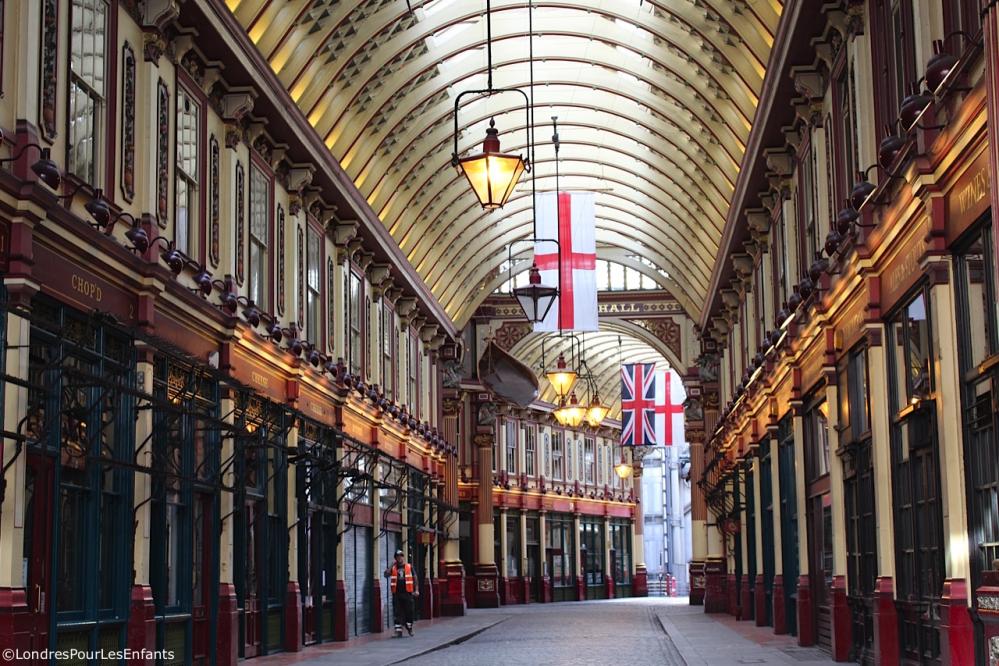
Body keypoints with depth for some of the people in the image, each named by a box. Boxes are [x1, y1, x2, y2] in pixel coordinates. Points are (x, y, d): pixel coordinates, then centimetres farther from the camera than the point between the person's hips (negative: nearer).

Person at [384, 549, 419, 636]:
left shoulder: (409, 567, 8)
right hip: (397, 594, 1)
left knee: (410, 611, 2)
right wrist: (391, 565, -7)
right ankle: (398, 629, 4)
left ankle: (409, 627, 22)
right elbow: (386, 575, -5)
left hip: (407, 593, -1)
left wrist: (416, 590, -1)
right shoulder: (393, 568, 10)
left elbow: (414, 578, 7)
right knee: (397, 613, -1)